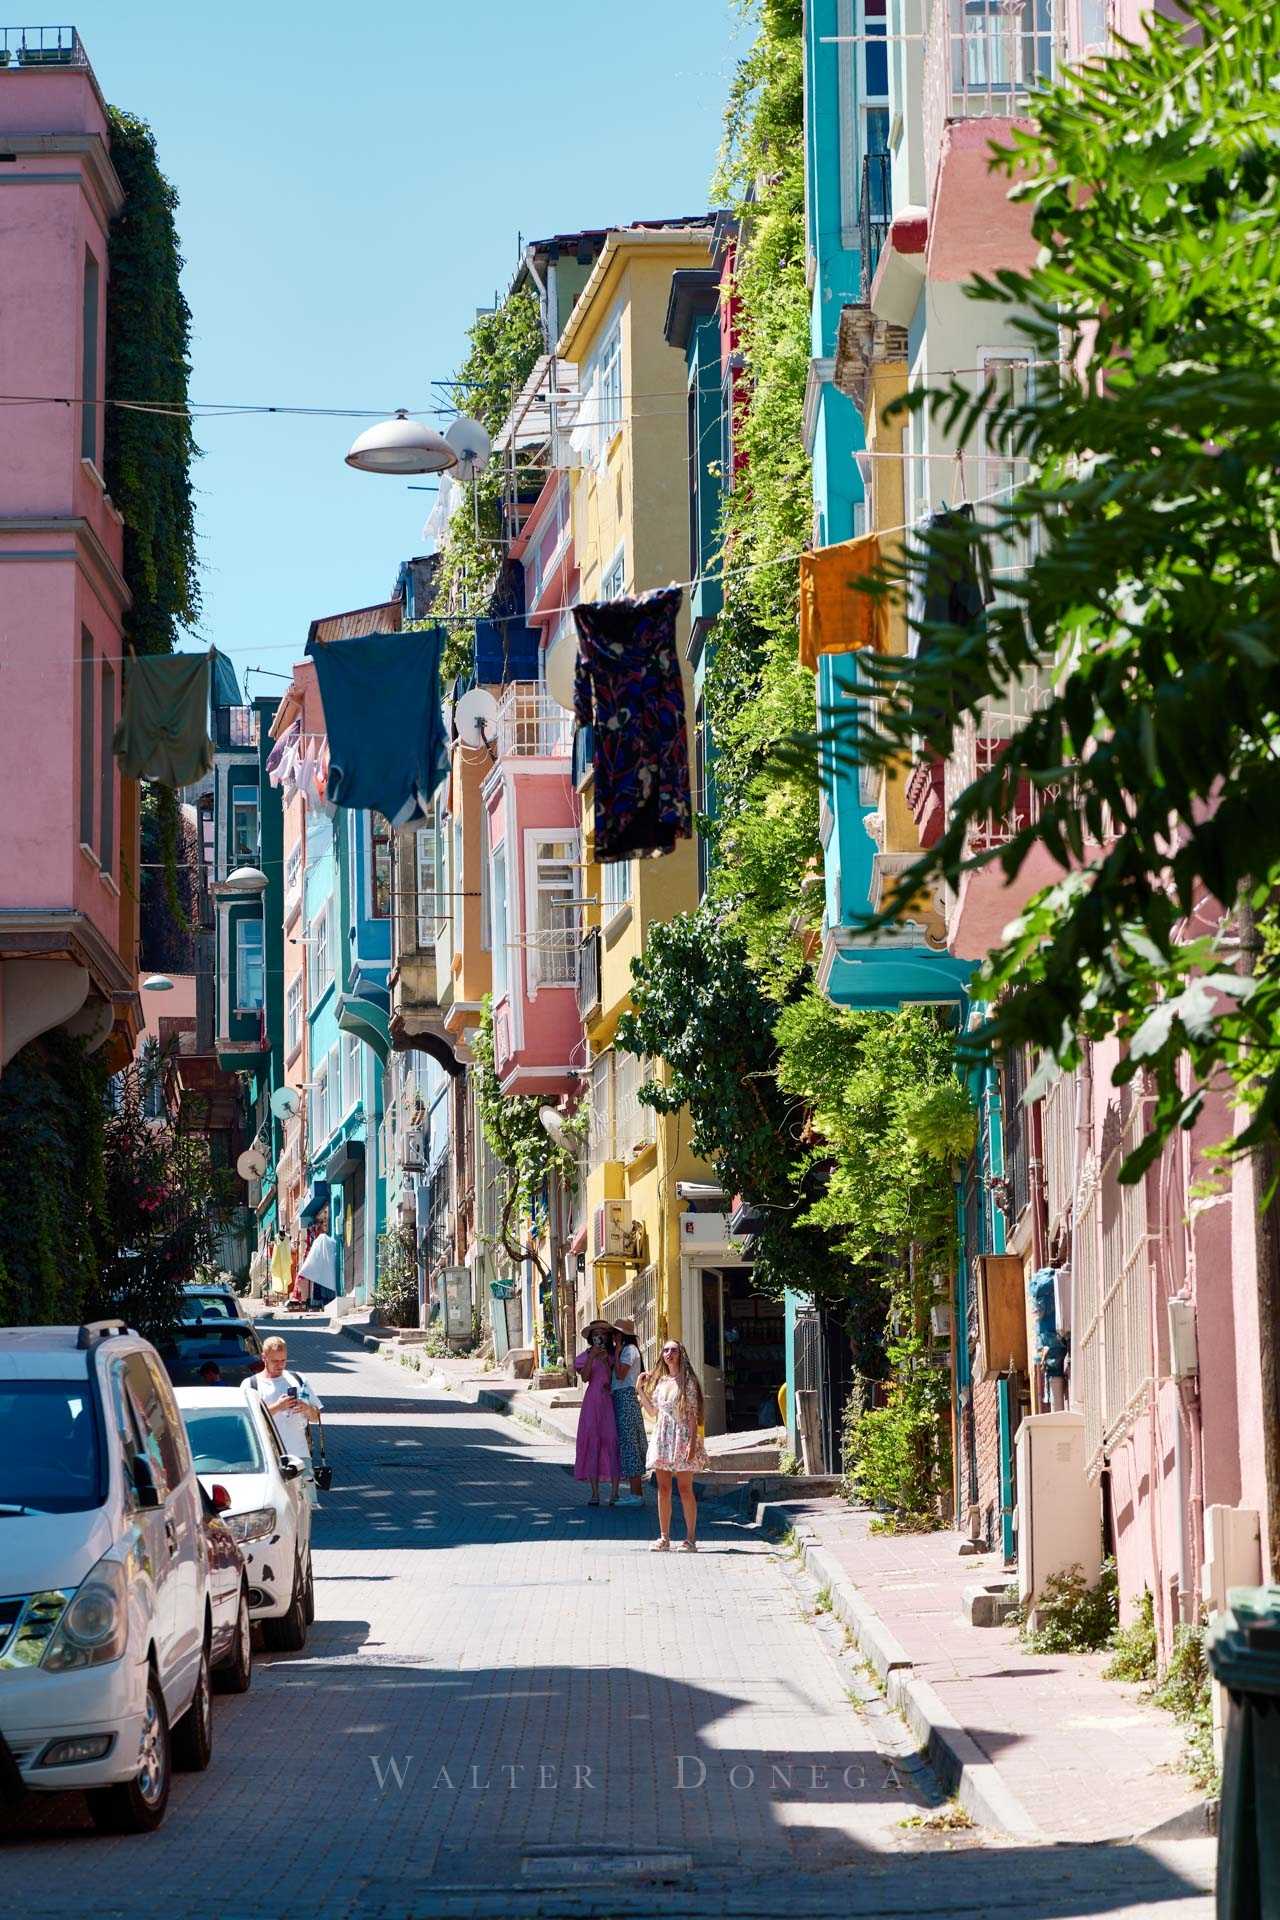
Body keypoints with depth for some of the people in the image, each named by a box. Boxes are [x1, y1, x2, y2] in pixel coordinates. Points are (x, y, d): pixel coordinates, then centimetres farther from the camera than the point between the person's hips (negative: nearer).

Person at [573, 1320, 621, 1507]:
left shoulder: (613, 1356, 9)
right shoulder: (586, 1356, 7)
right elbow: (585, 1377, -8)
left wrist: (606, 1362, -8)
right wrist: (592, 1356, -16)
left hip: (611, 1401, 0)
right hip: (593, 1402, 0)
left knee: (613, 1442, -7)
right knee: (592, 1442, -4)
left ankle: (615, 1493, -4)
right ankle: (595, 1493, -1)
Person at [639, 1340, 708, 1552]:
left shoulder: (688, 1382, -4)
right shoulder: (659, 1381, 12)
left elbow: (693, 1415, -7)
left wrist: (692, 1443, -15)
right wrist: (641, 1390, 11)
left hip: (682, 1437, -5)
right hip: (662, 1438, 5)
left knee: (685, 1489, -4)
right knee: (663, 1489, 4)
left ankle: (691, 1537, 1)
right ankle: (664, 1537, 8)